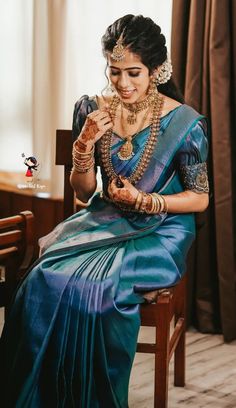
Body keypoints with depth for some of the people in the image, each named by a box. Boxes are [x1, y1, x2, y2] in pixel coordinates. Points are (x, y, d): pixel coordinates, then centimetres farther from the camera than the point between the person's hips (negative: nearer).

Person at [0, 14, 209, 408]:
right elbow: (84, 192, 7)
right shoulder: (91, 110, 1)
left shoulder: (184, 123, -9)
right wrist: (85, 144, -12)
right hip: (103, 220, 4)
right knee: (45, 280, -27)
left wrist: (145, 201, -16)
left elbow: (200, 198, 0)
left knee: (95, 289, -32)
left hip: (159, 230, -3)